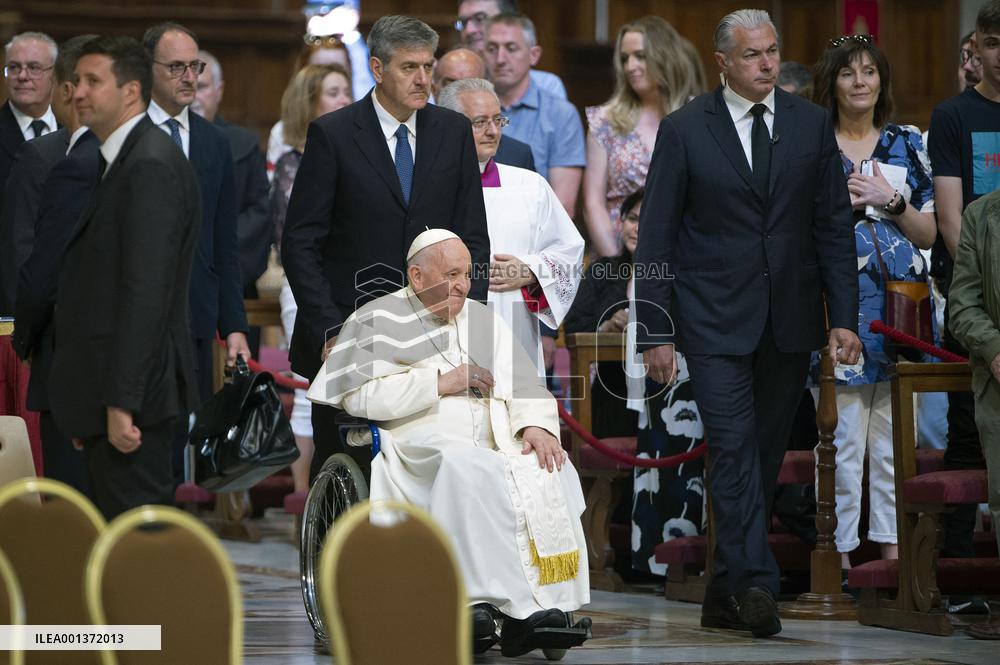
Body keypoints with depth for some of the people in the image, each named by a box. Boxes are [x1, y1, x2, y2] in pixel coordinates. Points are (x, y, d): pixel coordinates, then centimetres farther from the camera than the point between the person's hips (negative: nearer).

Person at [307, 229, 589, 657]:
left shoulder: (482, 320, 24)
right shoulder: (377, 321, 9)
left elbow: (523, 384, 16)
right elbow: (358, 395, -6)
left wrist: (536, 425, -6)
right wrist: (440, 383, -7)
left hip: (494, 448, 5)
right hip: (419, 449, -5)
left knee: (551, 473, -26)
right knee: (465, 470, -38)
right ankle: (519, 608, -41)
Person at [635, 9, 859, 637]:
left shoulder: (811, 124, 6)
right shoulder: (685, 129, -2)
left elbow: (834, 225, 7)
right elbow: (657, 235, -1)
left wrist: (844, 317, -1)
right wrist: (656, 332, -6)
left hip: (790, 318, 3)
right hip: (716, 318, -3)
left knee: (766, 454, 6)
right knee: (735, 449, -13)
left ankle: (725, 595, 15)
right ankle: (756, 586, -17)